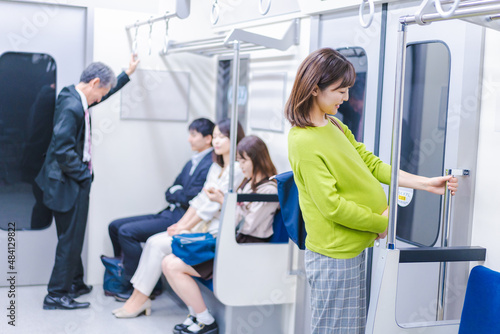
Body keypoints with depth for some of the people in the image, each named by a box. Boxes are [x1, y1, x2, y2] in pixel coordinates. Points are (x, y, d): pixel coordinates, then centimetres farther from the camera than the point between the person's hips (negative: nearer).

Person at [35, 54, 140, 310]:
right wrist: (84, 174, -15)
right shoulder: (70, 107, -23)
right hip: (69, 184, -10)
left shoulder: (78, 99, 7)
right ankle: (56, 295, 8)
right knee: (70, 239, -2)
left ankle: (75, 284, 33)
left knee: (72, 238, 19)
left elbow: (105, 94, 28)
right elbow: (63, 151, -27)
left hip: (74, 183, 10)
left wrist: (127, 73, 30)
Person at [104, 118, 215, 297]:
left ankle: (131, 287, -9)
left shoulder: (210, 166, -13)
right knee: (115, 226, 8)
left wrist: (175, 193, 0)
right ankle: (123, 271, 17)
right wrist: (176, 193, -5)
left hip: (181, 220, -10)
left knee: (127, 232, -20)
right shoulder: (192, 162, 18)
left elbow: (190, 199, -18)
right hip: (169, 214, 10)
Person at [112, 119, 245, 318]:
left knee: (159, 245, -16)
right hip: (200, 226, 9)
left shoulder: (237, 169, -13)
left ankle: (140, 300, -5)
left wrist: (185, 228, -11)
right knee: (153, 241, -7)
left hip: (215, 232, -9)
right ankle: (137, 297, -5)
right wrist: (181, 224, 3)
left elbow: (213, 206, -16)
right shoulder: (216, 167, 17)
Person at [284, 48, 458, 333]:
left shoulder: (336, 127, 9)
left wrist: (424, 183, 3)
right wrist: (381, 223, -11)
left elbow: (371, 164, 9)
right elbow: (332, 205, -22)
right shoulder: (304, 143, -20)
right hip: (334, 255, -9)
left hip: (355, 247, 9)